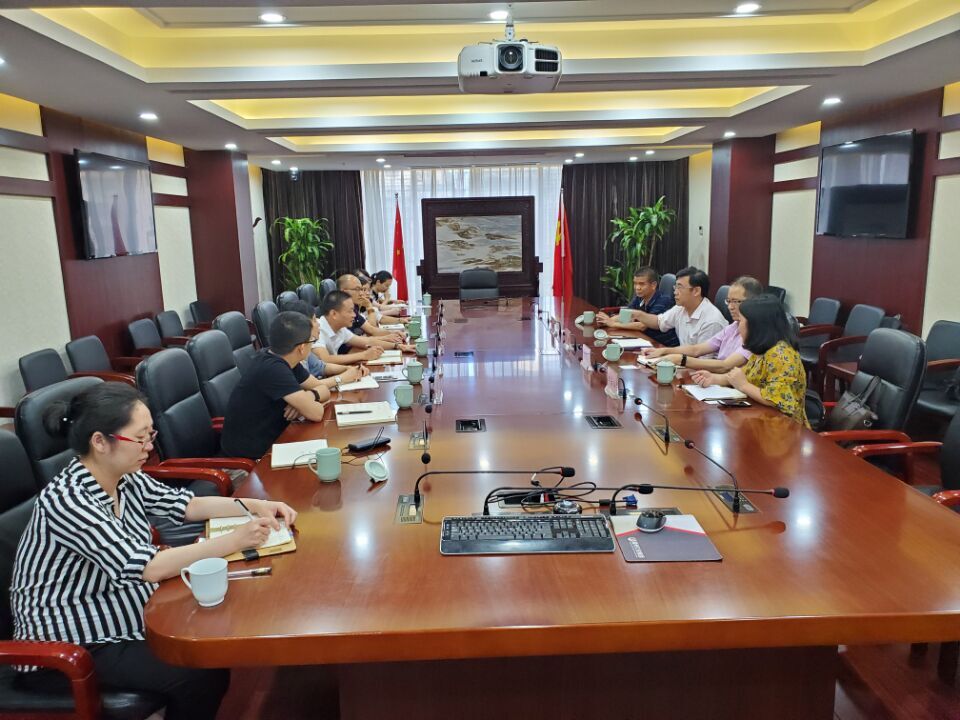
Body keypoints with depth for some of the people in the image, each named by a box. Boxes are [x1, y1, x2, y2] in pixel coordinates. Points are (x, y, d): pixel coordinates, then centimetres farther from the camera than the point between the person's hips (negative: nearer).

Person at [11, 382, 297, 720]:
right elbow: (148, 567, -33)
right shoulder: (66, 499, -28)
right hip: (67, 650, -8)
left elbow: (184, 504, 6)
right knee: (201, 673, -15)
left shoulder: (124, 478, -5)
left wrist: (254, 506, -7)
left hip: (115, 619, 8)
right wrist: (235, 541, -29)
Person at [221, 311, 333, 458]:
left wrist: (307, 398, -15)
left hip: (268, 438, 7)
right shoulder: (273, 369, -26)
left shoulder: (284, 360, -1)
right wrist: (306, 399, -5)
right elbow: (315, 413, -26)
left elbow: (323, 389, 5)